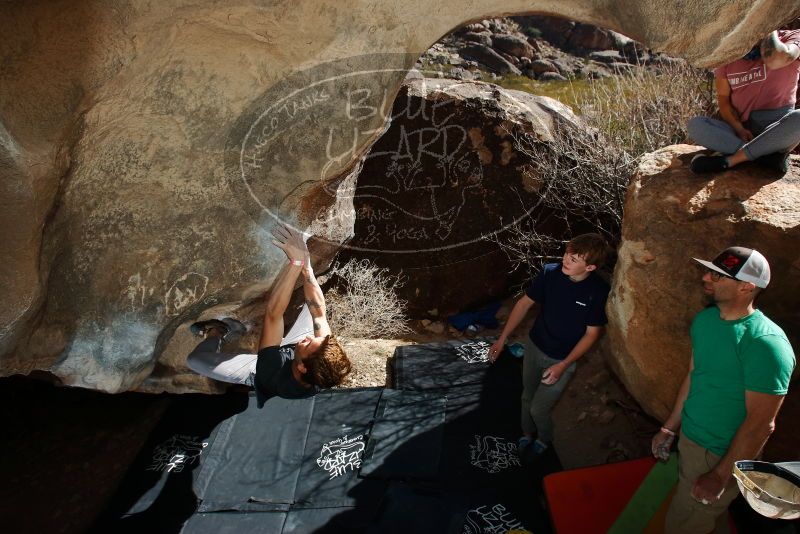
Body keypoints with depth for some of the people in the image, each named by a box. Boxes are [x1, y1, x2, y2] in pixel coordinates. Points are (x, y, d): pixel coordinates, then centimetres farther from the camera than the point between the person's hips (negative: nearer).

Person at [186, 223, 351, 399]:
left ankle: (218, 334, 19)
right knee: (312, 303, 2)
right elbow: (318, 310, -34)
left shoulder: (273, 373, -50)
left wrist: (296, 262, -60)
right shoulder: (326, 375, -39)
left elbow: (273, 313, -54)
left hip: (256, 371, -3)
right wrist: (305, 264, -42)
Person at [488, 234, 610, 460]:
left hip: (562, 360, -3)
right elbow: (525, 302, -6)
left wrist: (563, 365, -19)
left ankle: (545, 439, 41)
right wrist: (502, 339, -4)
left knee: (538, 409, 6)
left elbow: (592, 333, -14)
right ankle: (527, 434, 52)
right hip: (534, 347, 3)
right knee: (527, 398, 22)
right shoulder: (550, 272, -19)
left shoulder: (598, 292, -25)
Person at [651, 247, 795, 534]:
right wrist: (669, 428, 11)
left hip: (719, 455, -6)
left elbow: (760, 423, -23)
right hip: (688, 439, 7)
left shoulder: (765, 343, -26)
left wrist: (721, 477, -17)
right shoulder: (704, 319, -2)